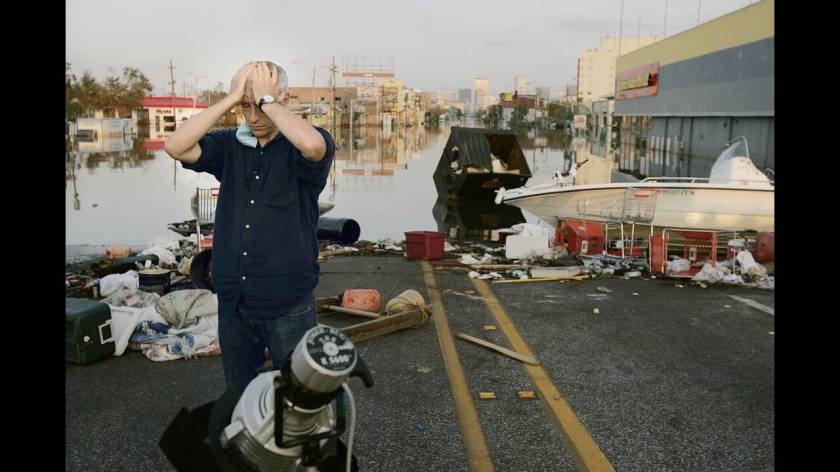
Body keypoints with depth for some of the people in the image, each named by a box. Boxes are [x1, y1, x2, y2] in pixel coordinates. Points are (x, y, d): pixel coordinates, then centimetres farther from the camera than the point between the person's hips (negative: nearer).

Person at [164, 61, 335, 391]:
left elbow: (313, 145, -33)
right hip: (232, 301, 4)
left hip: (288, 304, -4)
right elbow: (175, 147, -11)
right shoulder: (230, 145, 4)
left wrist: (266, 100, -20)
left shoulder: (299, 146, -7)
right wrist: (231, 99, -14)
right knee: (240, 399, 20)